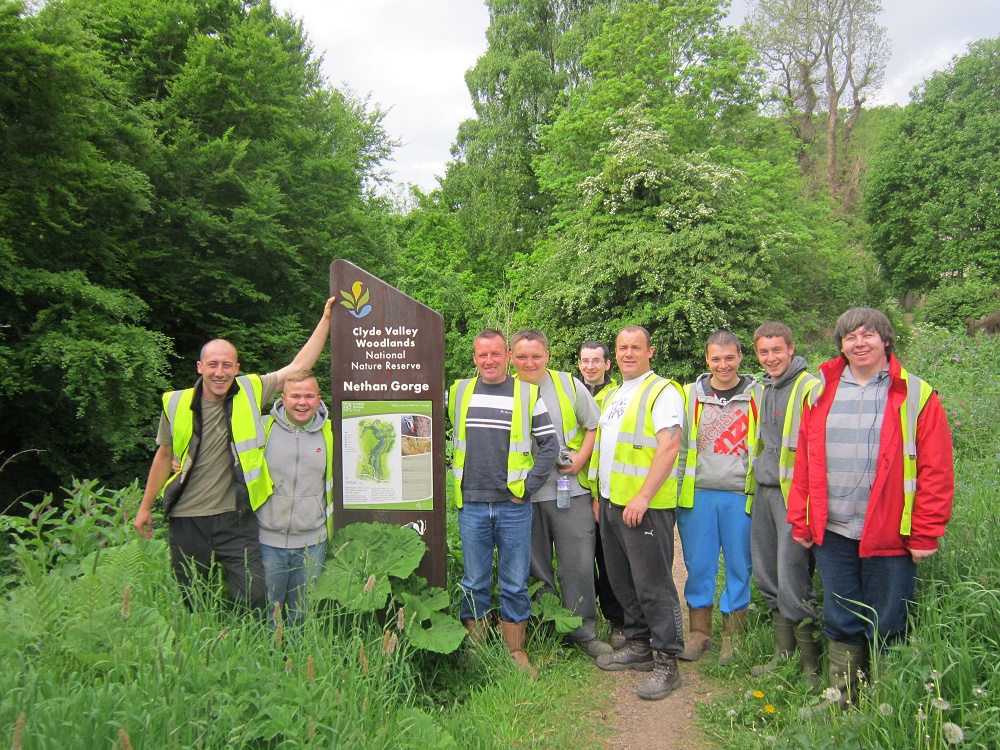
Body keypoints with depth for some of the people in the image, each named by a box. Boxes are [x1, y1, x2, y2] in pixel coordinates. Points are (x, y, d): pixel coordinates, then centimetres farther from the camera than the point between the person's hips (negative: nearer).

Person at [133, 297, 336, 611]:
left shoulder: (250, 392, -3)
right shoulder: (177, 403, 0)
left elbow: (299, 365, -1)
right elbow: (165, 455, 13)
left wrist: (326, 318, -2)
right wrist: (145, 507, 19)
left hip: (235, 519, -1)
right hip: (186, 521, 1)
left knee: (254, 599, -6)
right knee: (191, 606, 12)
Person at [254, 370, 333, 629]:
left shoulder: (331, 433, 2)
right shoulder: (263, 428, -3)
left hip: (312, 542, 2)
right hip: (268, 540, -1)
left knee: (303, 615, 13)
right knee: (265, 615, 6)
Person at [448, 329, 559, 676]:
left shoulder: (528, 394, 0)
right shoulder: (458, 392, 5)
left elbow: (550, 445, 1)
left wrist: (528, 486, -4)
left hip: (514, 507, -1)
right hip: (471, 506, 1)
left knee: (515, 585, 7)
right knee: (474, 583, 9)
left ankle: (516, 652, 20)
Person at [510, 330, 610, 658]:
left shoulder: (569, 384, 1)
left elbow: (594, 425, 5)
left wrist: (580, 459, -7)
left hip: (570, 488, -1)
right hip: (523, 493, 1)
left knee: (578, 563, 2)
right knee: (534, 567, 12)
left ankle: (583, 631, 17)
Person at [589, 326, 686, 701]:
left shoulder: (662, 391, -8)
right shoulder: (612, 395, 18)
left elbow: (669, 446, -18)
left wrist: (643, 496, -24)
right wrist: (599, 495, 18)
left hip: (644, 505, -8)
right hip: (611, 502, 8)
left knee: (653, 585, -3)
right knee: (622, 581, 15)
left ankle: (666, 662, 7)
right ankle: (638, 645, 30)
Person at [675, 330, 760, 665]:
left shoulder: (757, 396, 3)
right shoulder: (691, 395, 6)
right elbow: (680, 448, 8)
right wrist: (677, 492, 3)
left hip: (741, 496, -1)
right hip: (698, 495, 1)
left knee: (739, 566, 6)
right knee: (698, 565, 6)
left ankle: (732, 637, 21)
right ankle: (699, 632, 21)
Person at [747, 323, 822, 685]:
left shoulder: (810, 388, -10)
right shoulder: (763, 389, 15)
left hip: (794, 494, -8)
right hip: (763, 492, 8)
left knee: (793, 581, -6)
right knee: (768, 578, 13)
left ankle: (811, 665, 9)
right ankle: (784, 653, 27)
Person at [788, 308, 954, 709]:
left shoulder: (915, 395, -2)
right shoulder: (821, 392, 7)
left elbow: (937, 471, -5)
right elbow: (803, 462, 7)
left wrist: (925, 534, -9)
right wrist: (800, 522, 5)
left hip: (890, 537, -3)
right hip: (832, 533, 3)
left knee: (887, 630, 9)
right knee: (840, 623, 14)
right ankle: (841, 702, 29)